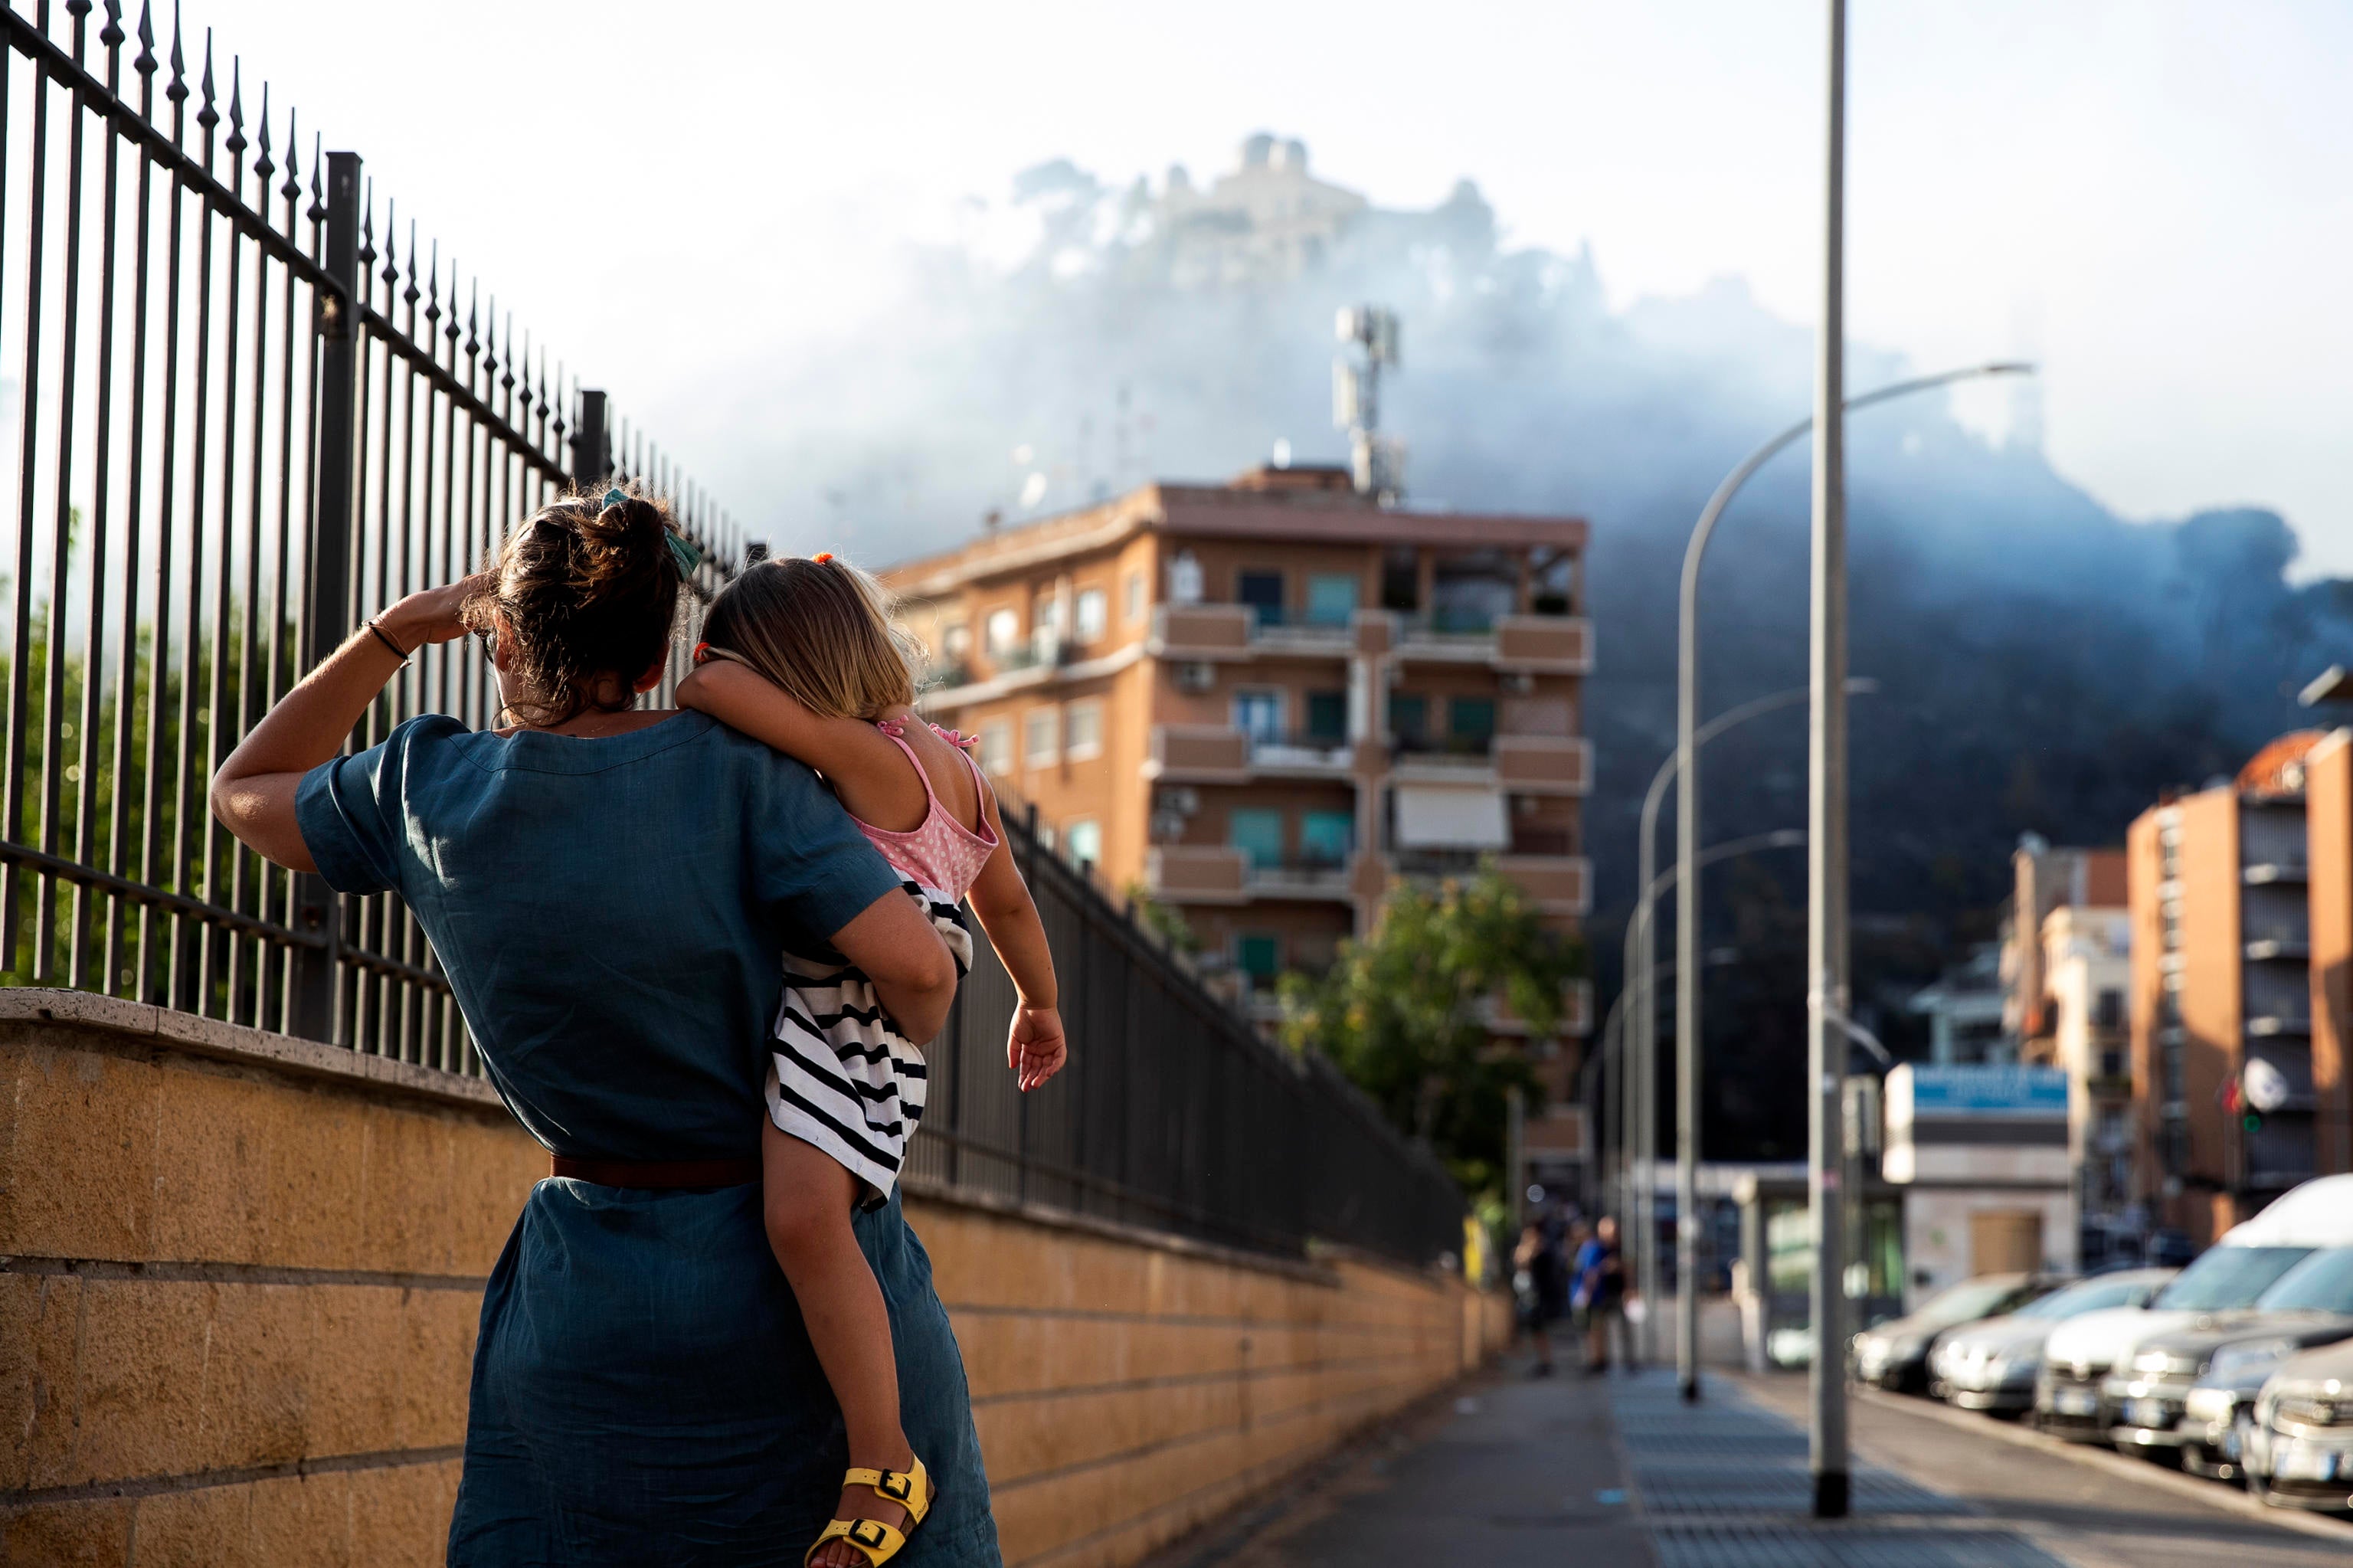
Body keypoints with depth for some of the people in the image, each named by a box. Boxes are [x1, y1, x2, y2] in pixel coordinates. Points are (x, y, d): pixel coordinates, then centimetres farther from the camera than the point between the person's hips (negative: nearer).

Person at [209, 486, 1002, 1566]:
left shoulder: (431, 794, -3)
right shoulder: (731, 774, -12)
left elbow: (241, 793, 16)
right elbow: (916, 962, -18)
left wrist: (399, 631, 15)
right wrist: (899, 1043, 4)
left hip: (601, 1300, 2)